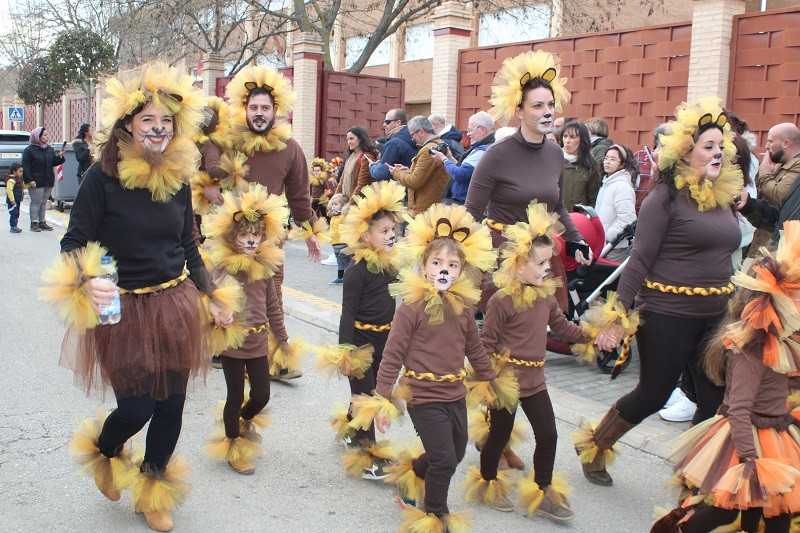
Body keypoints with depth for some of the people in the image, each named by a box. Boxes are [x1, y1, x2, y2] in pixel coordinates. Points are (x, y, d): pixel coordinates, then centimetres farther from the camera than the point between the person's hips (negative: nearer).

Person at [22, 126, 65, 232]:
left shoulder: (50, 149, 12)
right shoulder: (29, 150, -7)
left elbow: (54, 163, 14)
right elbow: (25, 167, -9)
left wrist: (59, 156, -3)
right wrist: (29, 180, -16)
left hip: (48, 181, 6)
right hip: (36, 182, -6)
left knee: (44, 202, 11)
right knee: (36, 202, -4)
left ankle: (42, 222, 18)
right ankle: (34, 223, 2)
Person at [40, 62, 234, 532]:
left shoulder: (178, 178, 2)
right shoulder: (102, 177, -11)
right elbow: (74, 243, -8)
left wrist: (211, 299, 15)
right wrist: (89, 282, -28)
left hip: (175, 305, 4)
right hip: (122, 311, -4)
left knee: (171, 406, 9)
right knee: (136, 408, -2)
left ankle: (154, 492, 35)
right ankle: (103, 451, 38)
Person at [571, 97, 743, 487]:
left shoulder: (723, 198, 10)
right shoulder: (666, 197, -10)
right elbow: (639, 260, -15)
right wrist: (619, 316, -19)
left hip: (715, 316, 7)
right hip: (666, 314, -7)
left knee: (716, 401, 5)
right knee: (652, 395, 3)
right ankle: (594, 446, 28)